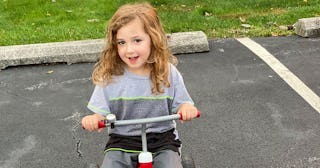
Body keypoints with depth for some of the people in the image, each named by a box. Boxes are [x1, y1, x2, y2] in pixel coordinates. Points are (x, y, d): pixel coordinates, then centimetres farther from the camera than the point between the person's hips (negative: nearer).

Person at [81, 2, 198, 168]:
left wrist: (186, 108, -19)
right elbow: (101, 114, -1)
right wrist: (93, 120, -24)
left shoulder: (168, 73, -5)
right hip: (122, 142, 1)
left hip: (162, 141, 0)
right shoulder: (109, 76, -7)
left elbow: (180, 104, 4)